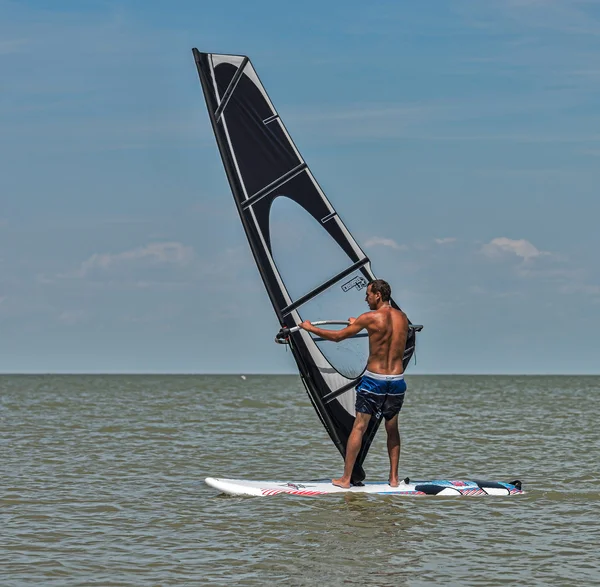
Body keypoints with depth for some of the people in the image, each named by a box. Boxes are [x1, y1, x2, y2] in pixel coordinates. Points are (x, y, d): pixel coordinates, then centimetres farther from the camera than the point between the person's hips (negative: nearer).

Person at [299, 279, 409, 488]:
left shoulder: (370, 318, -11)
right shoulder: (402, 317, 5)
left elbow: (337, 336, -4)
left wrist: (310, 328, 10)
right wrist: (358, 324, 36)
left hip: (374, 379, -4)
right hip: (397, 380, 5)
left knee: (358, 428, 1)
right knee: (392, 429, 16)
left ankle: (345, 479, 2)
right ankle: (394, 478, 14)